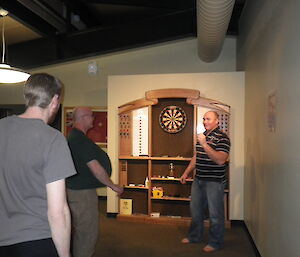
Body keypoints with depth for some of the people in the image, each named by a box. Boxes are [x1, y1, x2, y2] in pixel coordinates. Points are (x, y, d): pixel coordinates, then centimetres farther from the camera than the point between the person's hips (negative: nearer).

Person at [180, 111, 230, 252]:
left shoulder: (222, 138, -13)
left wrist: (204, 144, -29)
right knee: (195, 209, 18)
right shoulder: (202, 136, 13)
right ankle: (194, 236, 35)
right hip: (198, 180, 8)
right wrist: (186, 173, 19)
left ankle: (215, 243, 20)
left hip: (214, 182, -8)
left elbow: (220, 160, -26)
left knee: (215, 213, 3)